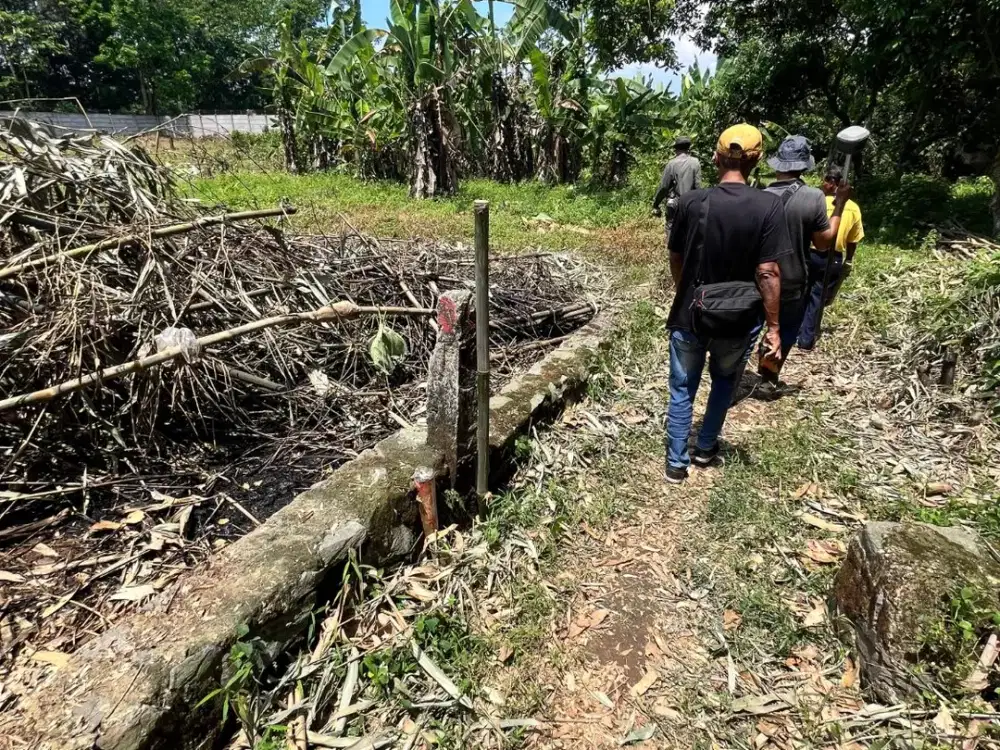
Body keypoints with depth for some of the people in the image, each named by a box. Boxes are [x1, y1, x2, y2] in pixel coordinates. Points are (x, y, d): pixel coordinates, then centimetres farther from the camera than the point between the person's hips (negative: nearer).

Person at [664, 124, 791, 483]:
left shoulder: (691, 201, -9)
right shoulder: (769, 206, -13)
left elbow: (676, 259, 2)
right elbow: (767, 273, -15)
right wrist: (773, 326, -6)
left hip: (690, 314, 0)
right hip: (736, 319, 0)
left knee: (683, 389, 14)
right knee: (724, 380, 26)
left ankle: (676, 463, 20)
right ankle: (705, 447, 36)